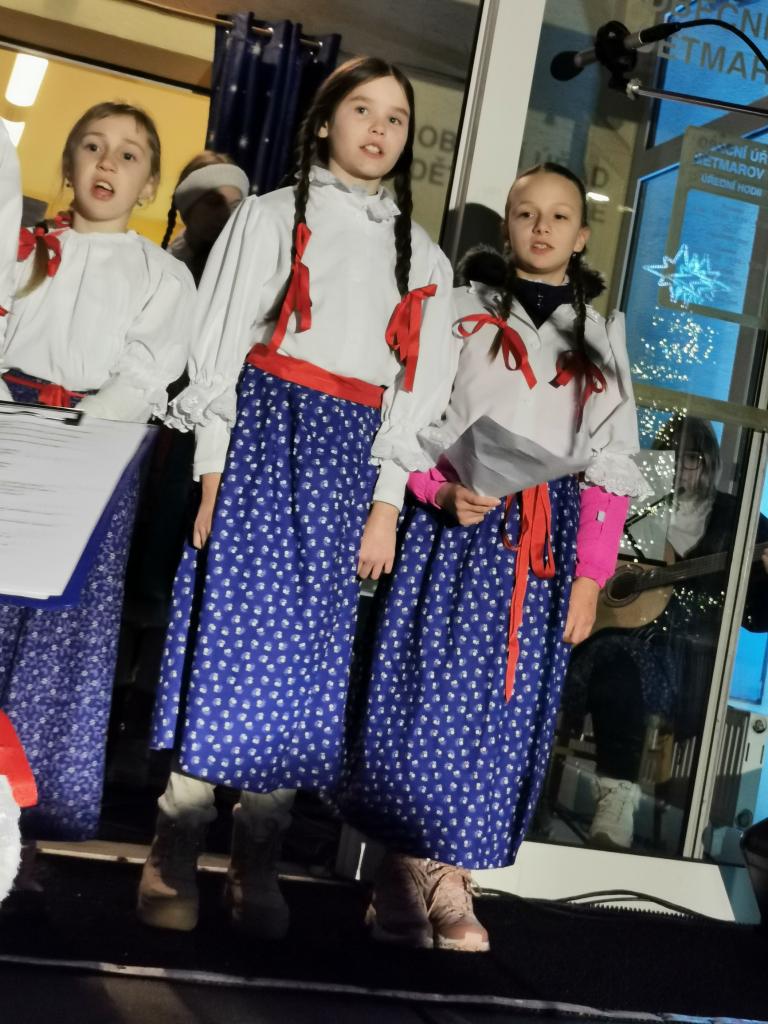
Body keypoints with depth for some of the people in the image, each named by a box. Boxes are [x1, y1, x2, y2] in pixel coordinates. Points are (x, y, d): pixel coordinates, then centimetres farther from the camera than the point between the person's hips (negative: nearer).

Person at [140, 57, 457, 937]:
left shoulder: (423, 259, 15)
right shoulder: (272, 216, 7)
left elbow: (417, 389, 10)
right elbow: (221, 347, 0)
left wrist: (386, 504, 1)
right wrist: (213, 473, -10)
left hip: (349, 452, 3)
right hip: (263, 429, -3)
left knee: (307, 647, 1)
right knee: (232, 625, -6)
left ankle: (256, 857, 10)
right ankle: (176, 850, 4)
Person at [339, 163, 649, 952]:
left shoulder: (602, 334, 13)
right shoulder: (463, 308, 7)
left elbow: (612, 464, 10)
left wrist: (589, 576, 3)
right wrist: (445, 492, -16)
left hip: (547, 538, 2)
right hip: (456, 523, -2)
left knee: (507, 708, 1)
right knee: (431, 697, -6)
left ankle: (448, 877, 11)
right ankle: (400, 874, 4)